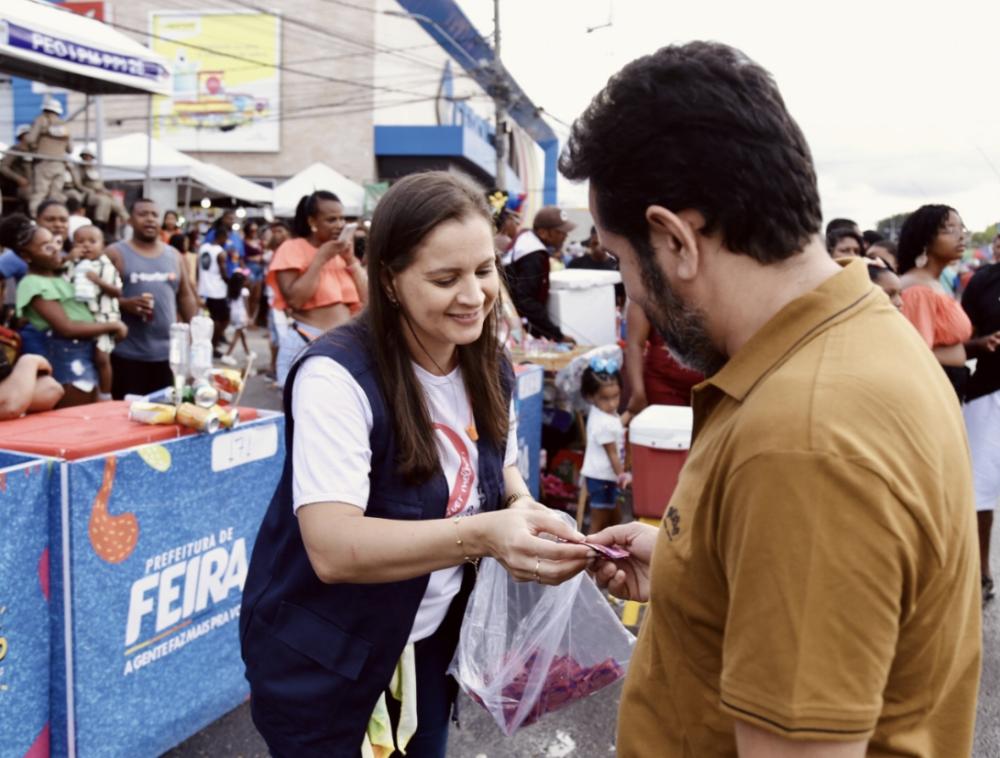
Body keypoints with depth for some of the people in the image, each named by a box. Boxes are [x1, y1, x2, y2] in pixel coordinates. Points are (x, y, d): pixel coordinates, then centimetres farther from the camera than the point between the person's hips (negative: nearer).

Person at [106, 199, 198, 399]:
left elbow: (186, 296, 17)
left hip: (168, 354, 4)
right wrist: (125, 303, -22)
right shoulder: (115, 253, 1)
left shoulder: (174, 255, 14)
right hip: (128, 354, -4)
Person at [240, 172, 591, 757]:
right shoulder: (337, 376, -26)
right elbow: (333, 550, -33)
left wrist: (522, 508, -13)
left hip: (431, 646, 6)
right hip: (319, 665, -6)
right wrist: (482, 535, -46)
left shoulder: (489, 367, -4)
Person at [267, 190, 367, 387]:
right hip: (306, 344, -6)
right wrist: (320, 259, -13)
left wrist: (351, 260, -2)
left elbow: (367, 298, 9)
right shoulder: (293, 249, -5)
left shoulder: (343, 250, 14)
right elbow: (294, 300, -16)